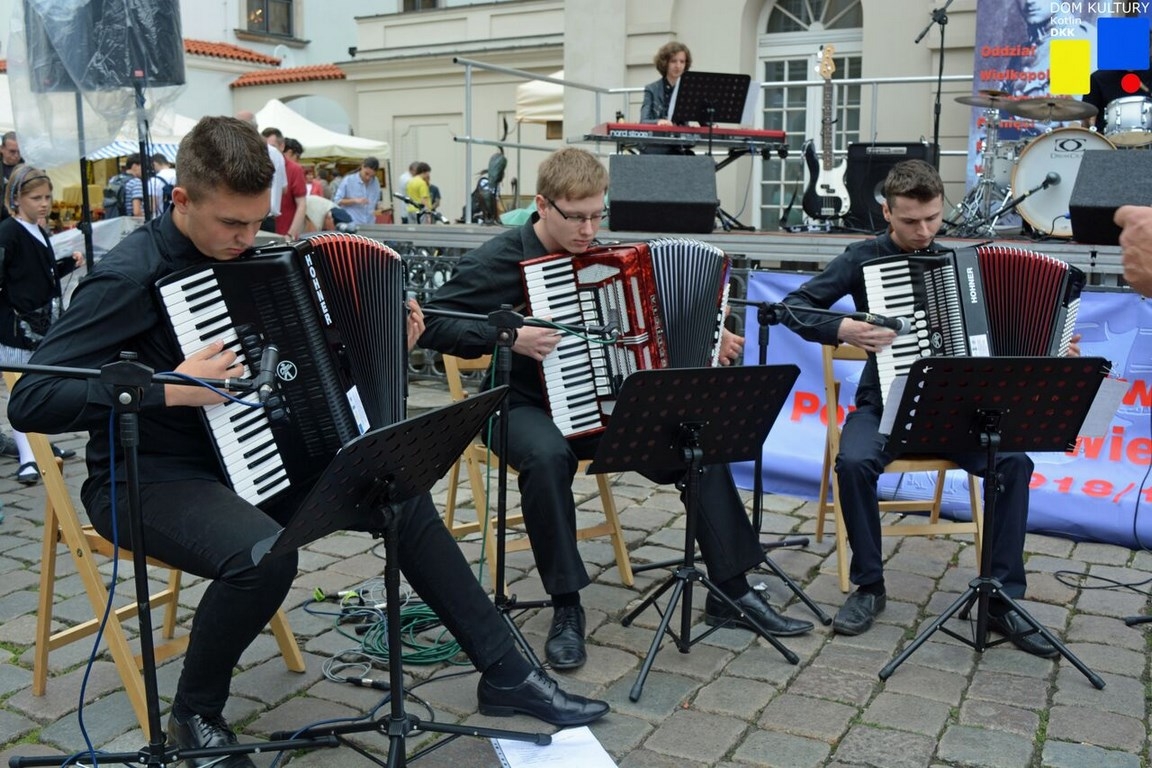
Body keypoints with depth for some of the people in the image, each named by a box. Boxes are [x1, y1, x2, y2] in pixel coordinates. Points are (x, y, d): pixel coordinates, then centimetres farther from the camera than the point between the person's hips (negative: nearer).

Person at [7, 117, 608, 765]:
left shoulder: (244, 254, 4)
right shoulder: (132, 276, -19)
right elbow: (30, 402, -23)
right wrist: (169, 389, -31)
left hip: (249, 456, 8)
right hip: (151, 478, -7)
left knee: (403, 494, -2)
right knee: (264, 554, -36)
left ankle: (506, 673, 7)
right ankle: (196, 712, -4)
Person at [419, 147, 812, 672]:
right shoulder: (499, 259, -9)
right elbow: (431, 326, -15)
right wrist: (509, 336, -26)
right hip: (527, 407, -5)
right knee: (548, 455, -39)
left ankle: (731, 592, -2)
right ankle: (566, 608, -22)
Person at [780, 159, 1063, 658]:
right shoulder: (864, 258, -1)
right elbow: (794, 307, -4)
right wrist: (842, 330, -20)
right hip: (886, 403, -2)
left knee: (1015, 461, -23)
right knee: (854, 461, -33)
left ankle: (1002, 597, -11)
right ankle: (869, 586, -13)